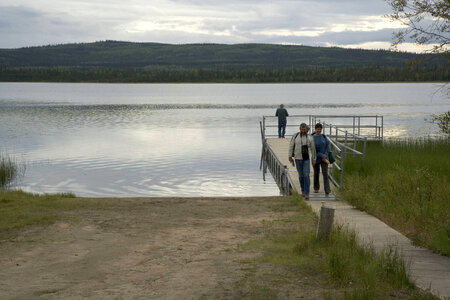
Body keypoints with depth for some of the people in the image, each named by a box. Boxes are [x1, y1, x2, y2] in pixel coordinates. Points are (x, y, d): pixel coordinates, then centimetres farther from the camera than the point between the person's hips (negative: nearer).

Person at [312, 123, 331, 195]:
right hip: (316, 158, -1)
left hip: (324, 159, 1)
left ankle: (327, 190, -18)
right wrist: (321, 155, -16)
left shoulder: (323, 136, 2)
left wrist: (325, 156, -11)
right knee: (316, 173, 11)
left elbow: (327, 147, 3)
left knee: (325, 173, -12)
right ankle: (316, 188, 31)